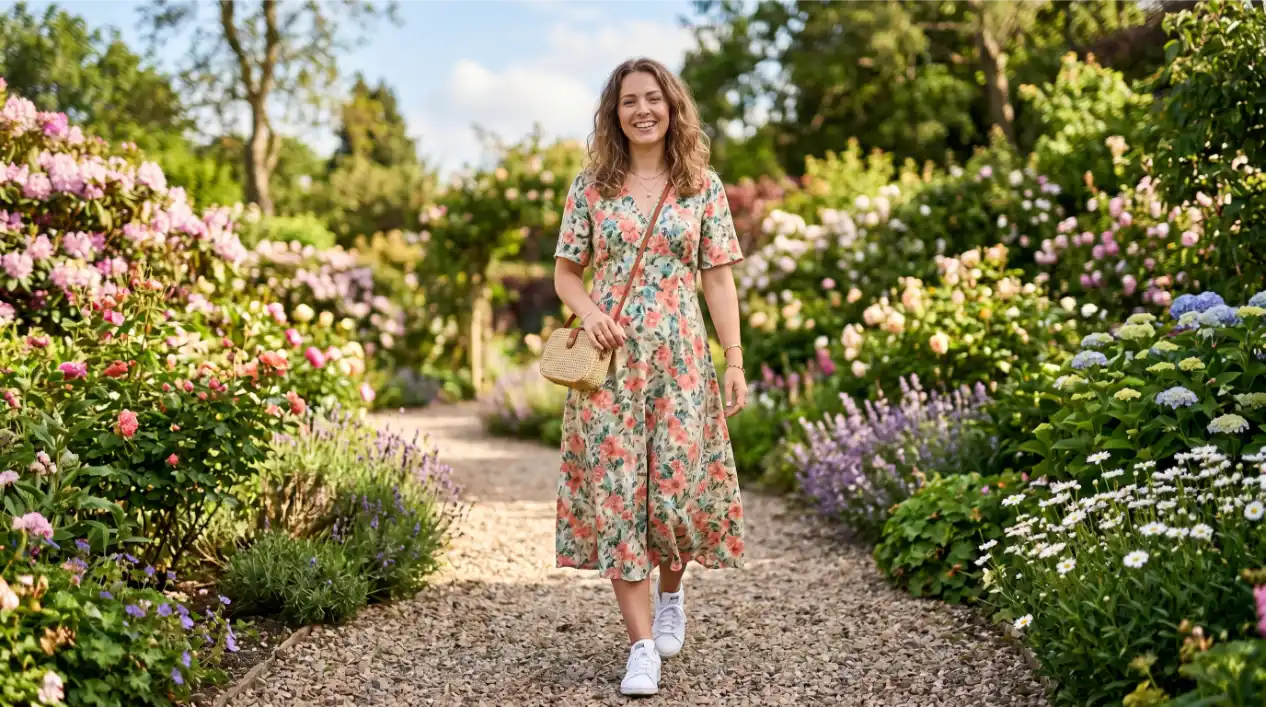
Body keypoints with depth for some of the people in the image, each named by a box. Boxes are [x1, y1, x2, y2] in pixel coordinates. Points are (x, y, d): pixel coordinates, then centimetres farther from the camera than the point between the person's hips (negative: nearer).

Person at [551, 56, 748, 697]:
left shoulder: (702, 185, 5)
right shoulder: (591, 186, 5)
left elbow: (718, 279, 4)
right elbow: (565, 273, 9)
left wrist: (735, 362, -2)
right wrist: (587, 309, -12)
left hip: (680, 357, 0)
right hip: (609, 357, 0)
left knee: (676, 487, 0)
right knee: (615, 490, -4)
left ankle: (671, 593, 33)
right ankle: (642, 647, 4)